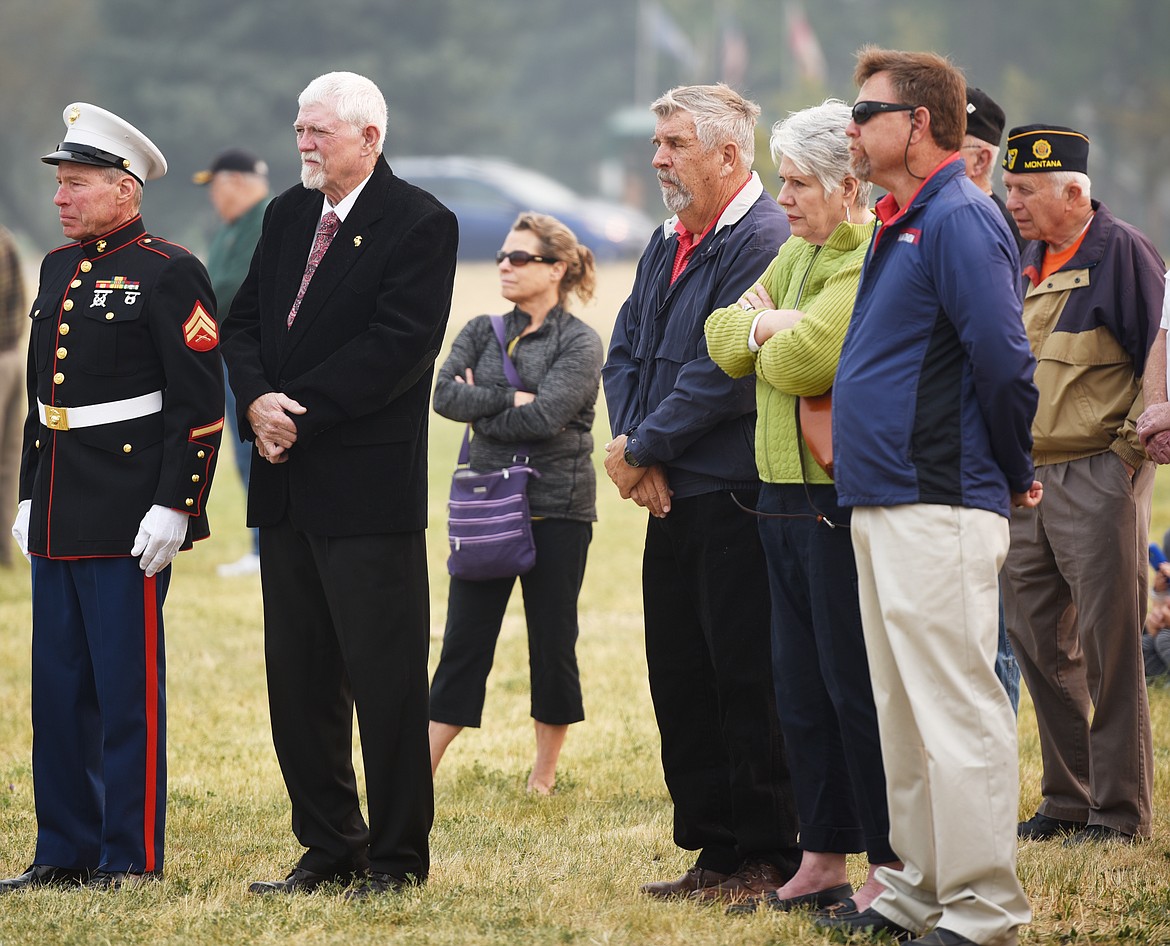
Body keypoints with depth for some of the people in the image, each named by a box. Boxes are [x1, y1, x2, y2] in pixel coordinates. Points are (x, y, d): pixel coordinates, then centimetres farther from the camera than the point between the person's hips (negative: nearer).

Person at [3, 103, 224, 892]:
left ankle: (135, 860, 3)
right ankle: (67, 853, 19)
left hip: (130, 520, -8)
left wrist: (174, 506, -17)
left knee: (129, 691, -3)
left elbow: (201, 403, -13)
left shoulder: (168, 273, -9)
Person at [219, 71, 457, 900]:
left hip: (369, 489, -7)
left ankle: (397, 856, 6)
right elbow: (245, 323, 12)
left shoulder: (419, 224, -8)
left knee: (385, 679, -2)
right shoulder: (288, 216, 14)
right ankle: (329, 848, 20)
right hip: (288, 487, 7)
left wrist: (301, 412, -17)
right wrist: (258, 402, -8)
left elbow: (398, 345, -17)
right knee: (297, 677, 10)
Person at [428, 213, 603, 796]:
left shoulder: (579, 344, -4)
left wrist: (481, 409, -8)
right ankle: (420, 773, 0)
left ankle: (545, 770, 18)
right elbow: (446, 395, -6)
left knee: (552, 644, 4)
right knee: (464, 643, 1)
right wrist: (512, 398, -15)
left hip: (556, 511, -3)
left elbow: (546, 416, -18)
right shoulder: (482, 333, 10)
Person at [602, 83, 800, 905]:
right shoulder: (669, 245, 17)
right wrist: (636, 452, 0)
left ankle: (767, 860, 1)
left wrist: (642, 447, -11)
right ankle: (714, 853, 17)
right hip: (673, 499, 9)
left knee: (747, 681, -5)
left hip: (736, 498, -9)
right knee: (680, 680, 10)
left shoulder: (764, 243, -13)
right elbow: (626, 353, 16)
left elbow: (724, 373, -19)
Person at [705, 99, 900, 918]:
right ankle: (824, 860, 19)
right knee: (800, 688, 12)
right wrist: (764, 325, -5)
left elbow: (803, 359, -23)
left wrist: (766, 333, -2)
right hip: (786, 497, 9)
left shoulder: (880, 262, -13)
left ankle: (890, 866, 2)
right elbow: (723, 337, 16)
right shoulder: (796, 255, 17)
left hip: (846, 503, -9)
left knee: (856, 687, -5)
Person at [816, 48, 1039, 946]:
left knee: (956, 711, -7)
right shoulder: (898, 224, 16)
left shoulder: (959, 220, -14)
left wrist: (1013, 474, -7)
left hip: (940, 510, -10)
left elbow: (1003, 362, -19)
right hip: (883, 504, 10)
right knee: (903, 712, 14)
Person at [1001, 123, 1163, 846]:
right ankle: (1067, 800, 19)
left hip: (1099, 479, -8)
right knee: (1039, 642, 10)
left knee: (1108, 645, -5)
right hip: (1026, 480, 8)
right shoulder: (1027, 264, 15)